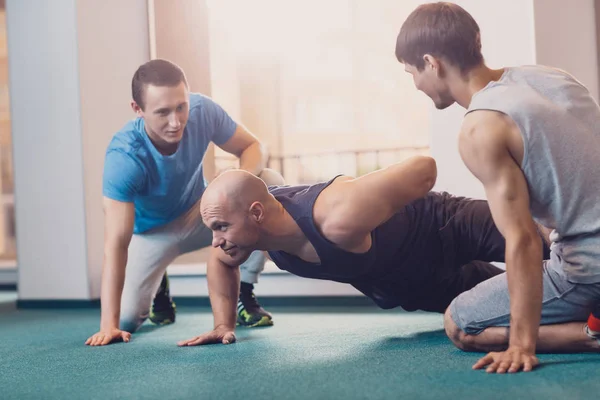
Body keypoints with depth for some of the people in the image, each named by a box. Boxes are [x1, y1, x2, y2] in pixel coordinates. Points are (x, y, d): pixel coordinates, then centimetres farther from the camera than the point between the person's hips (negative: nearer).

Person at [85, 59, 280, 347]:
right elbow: (116, 243, -38)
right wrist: (108, 323, -43)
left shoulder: (202, 111, -26)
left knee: (271, 184, -23)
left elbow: (253, 147, -13)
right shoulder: (124, 157, -36)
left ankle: (244, 296, -9)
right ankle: (159, 287, 20)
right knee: (126, 320, -19)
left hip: (199, 213, 3)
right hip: (151, 233, -2)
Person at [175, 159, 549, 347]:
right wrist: (224, 323, -3)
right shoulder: (255, 222, -24)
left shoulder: (339, 220, -47)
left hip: (448, 229, -7)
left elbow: (425, 167, -38)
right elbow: (221, 260, 2)